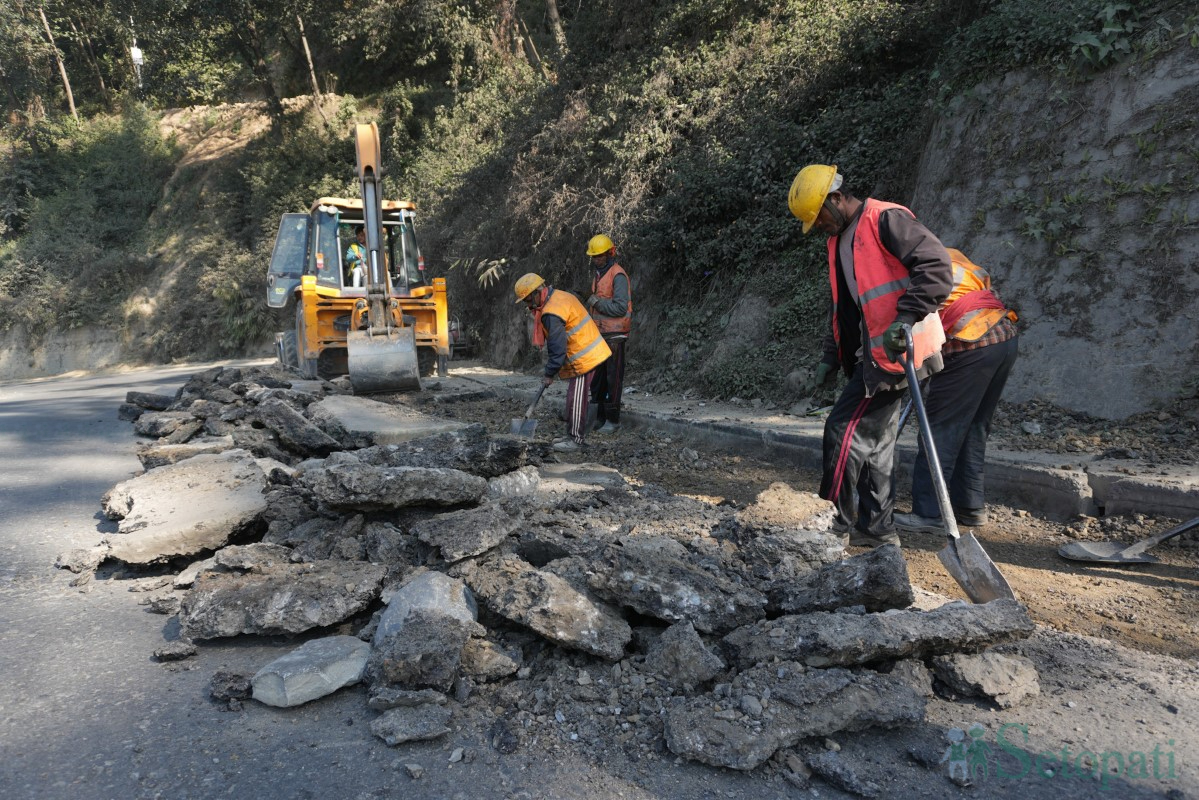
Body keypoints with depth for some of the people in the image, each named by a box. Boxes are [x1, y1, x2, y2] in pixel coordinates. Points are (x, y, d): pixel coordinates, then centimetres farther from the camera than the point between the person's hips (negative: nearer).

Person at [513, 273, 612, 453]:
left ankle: (575, 440, 6)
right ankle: (575, 436, 25)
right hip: (590, 353, 10)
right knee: (577, 398, 16)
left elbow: (557, 348, -20)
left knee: (576, 400, -2)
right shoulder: (560, 296, 9)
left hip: (584, 359, -10)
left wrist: (549, 374, -8)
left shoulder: (552, 313, -23)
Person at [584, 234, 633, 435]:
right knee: (598, 378, 12)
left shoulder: (617, 275, -13)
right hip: (600, 334, 9)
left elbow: (621, 307, -22)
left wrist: (597, 302, -14)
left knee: (613, 378, -4)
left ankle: (613, 420, 3)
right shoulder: (598, 275, 16)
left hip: (614, 335, -9)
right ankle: (600, 417, 22)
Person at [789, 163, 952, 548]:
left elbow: (937, 266, -19)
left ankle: (838, 522, 2)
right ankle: (877, 528, 19)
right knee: (875, 443, 11)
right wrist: (831, 356, 18)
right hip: (869, 354, 10)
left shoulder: (885, 219, -9)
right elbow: (841, 306, 24)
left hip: (892, 350, -10)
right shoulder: (839, 240, 20)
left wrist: (906, 317, -27)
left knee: (844, 429, -9)